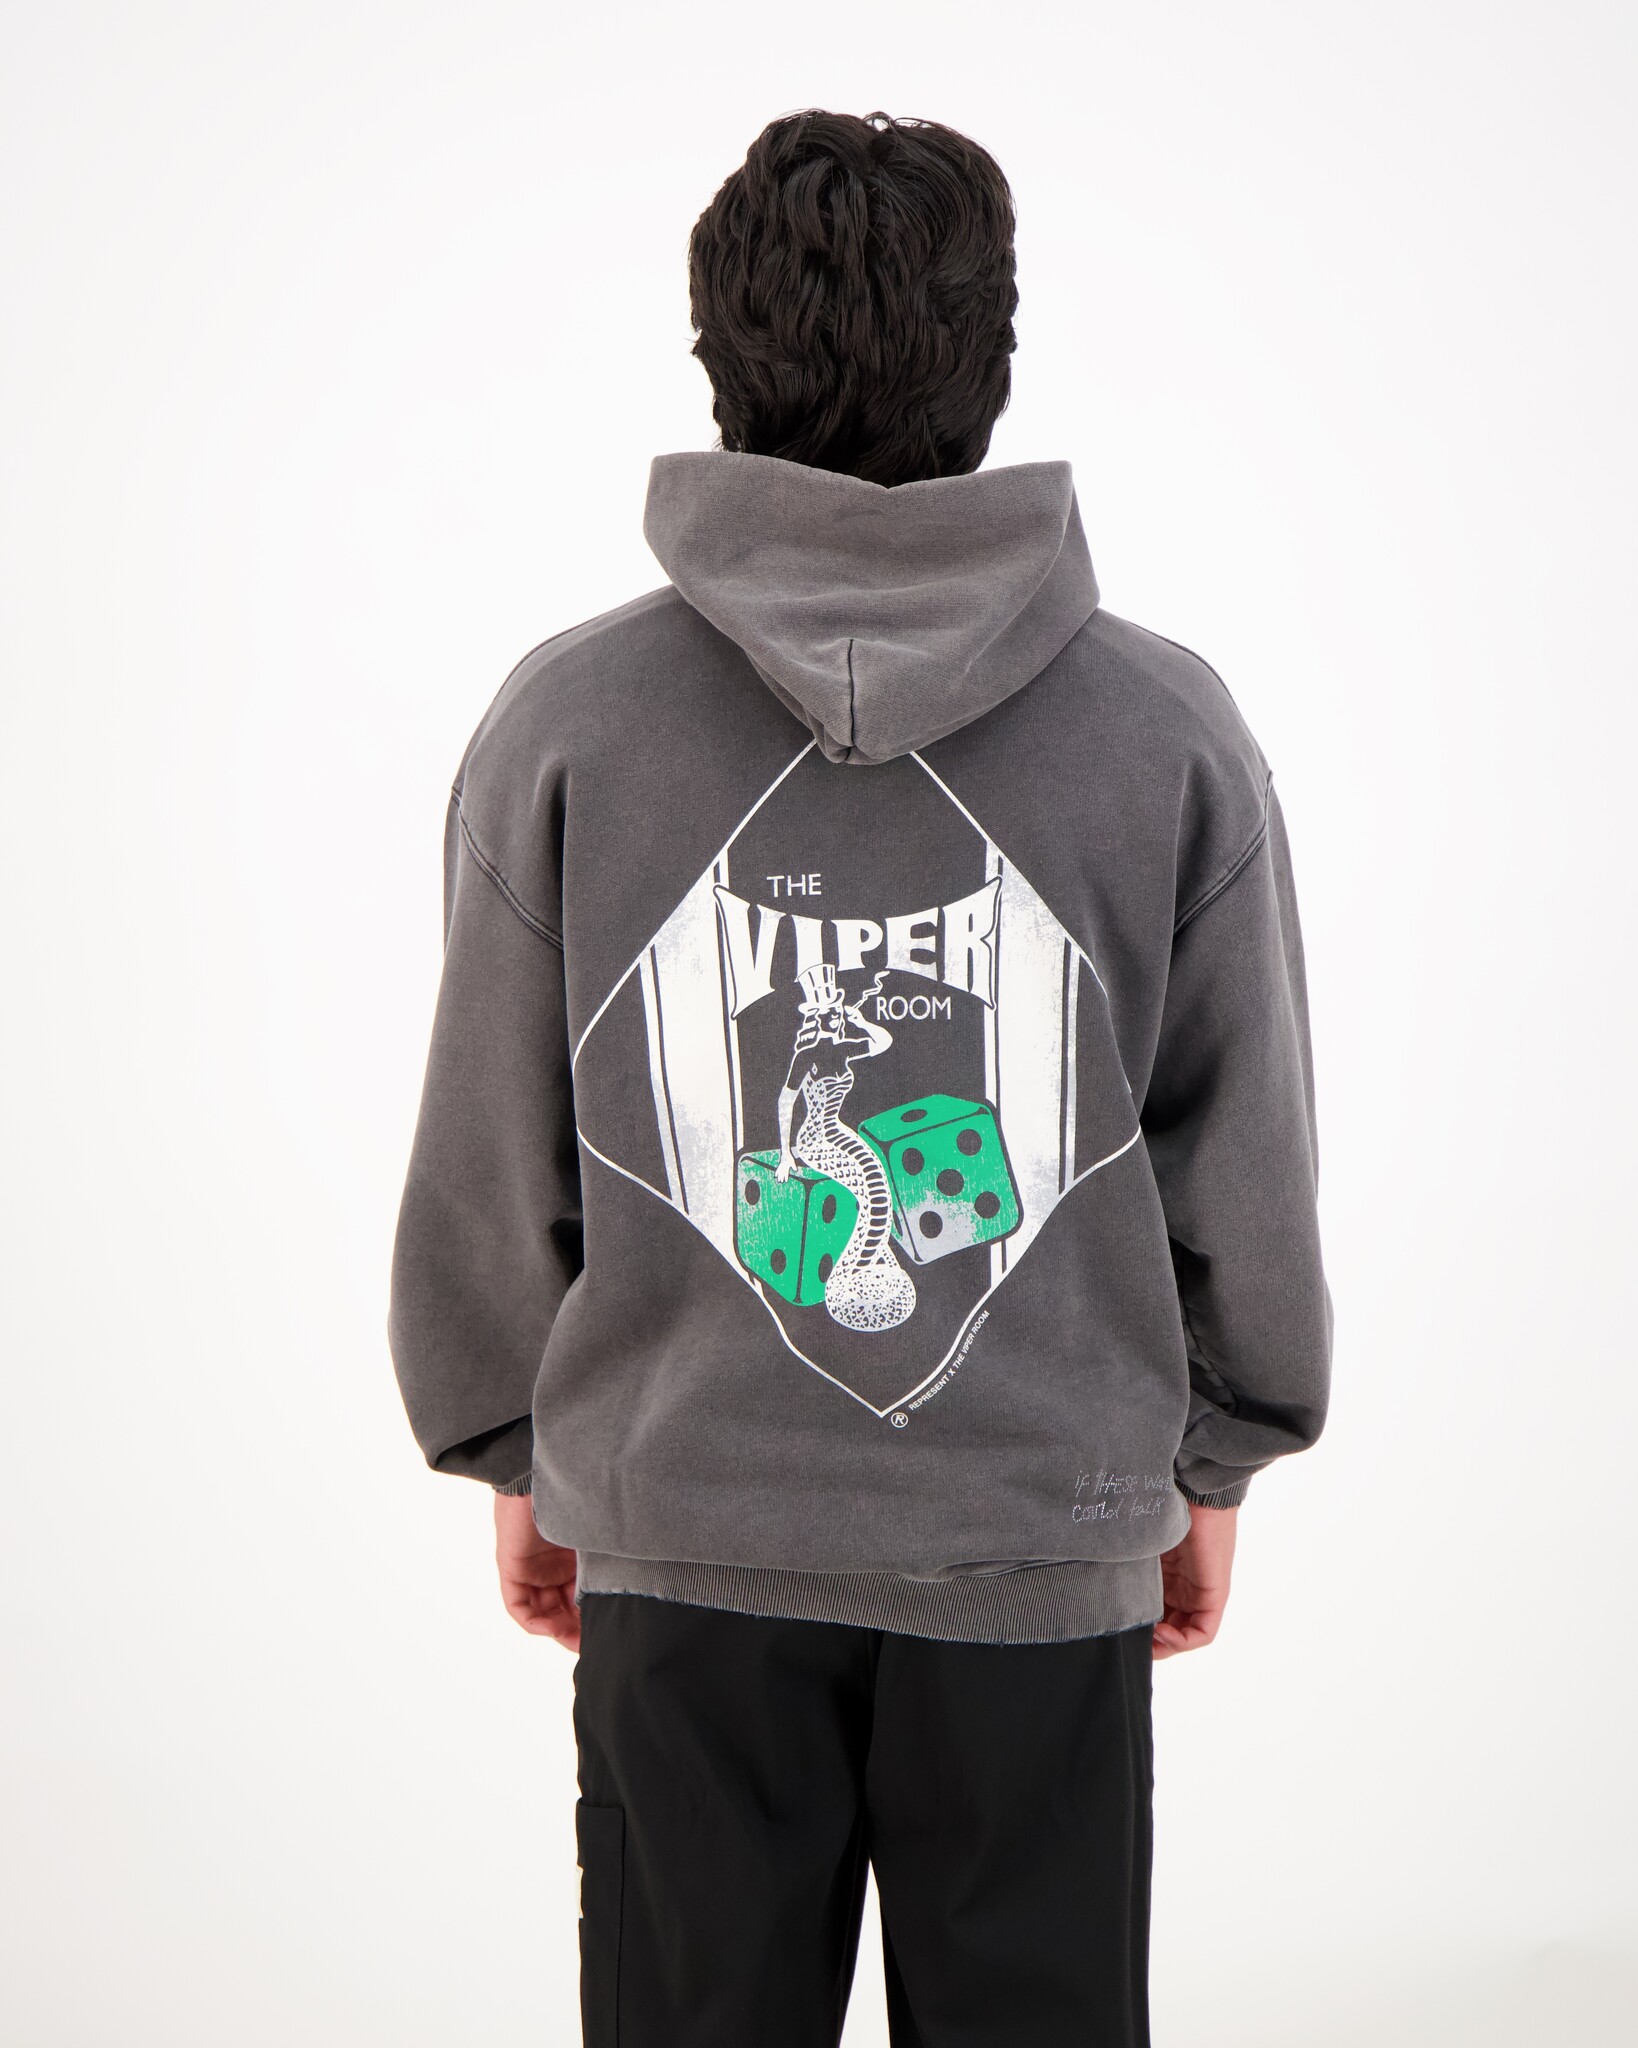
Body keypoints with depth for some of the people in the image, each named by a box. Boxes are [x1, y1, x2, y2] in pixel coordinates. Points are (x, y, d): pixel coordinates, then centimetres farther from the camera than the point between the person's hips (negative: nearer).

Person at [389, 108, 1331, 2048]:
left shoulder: (564, 720, -7)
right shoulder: (1171, 727, -6)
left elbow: (490, 1163, 0)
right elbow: (1245, 1162, 1)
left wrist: (515, 1452, 15)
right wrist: (1214, 1458, 15)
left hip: (682, 1542, 1)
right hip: (1050, 1543, 0)